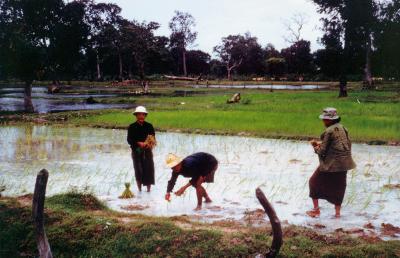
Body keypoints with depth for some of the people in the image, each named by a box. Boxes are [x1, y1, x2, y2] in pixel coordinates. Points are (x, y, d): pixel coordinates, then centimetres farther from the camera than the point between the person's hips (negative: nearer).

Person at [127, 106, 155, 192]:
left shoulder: (149, 126, 4)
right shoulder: (132, 127, -1)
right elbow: (129, 140, -4)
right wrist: (138, 143, -19)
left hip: (147, 151, 1)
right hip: (136, 151, -1)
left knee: (149, 170, 0)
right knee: (138, 170, 3)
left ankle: (148, 190, 12)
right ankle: (139, 190, 17)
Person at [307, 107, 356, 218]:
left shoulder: (329, 131, -16)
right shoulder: (342, 128, 6)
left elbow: (323, 151, -15)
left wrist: (316, 148, 8)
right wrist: (320, 143, 15)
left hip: (331, 163, -7)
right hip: (344, 163, 7)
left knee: (314, 182, 11)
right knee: (338, 186, 17)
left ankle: (316, 209, 14)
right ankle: (337, 211, 22)